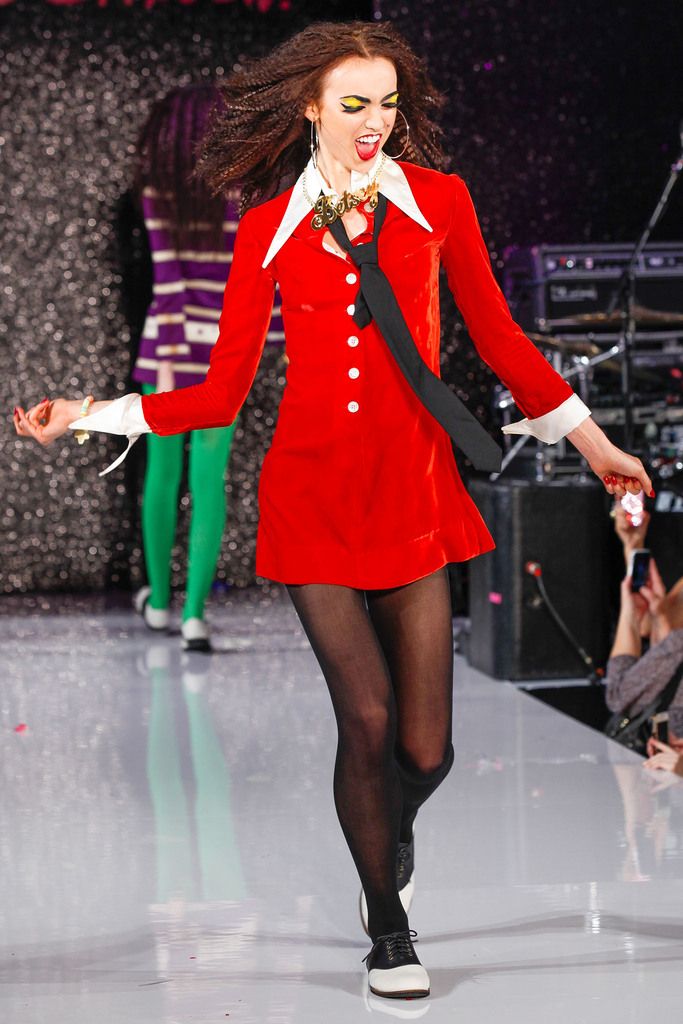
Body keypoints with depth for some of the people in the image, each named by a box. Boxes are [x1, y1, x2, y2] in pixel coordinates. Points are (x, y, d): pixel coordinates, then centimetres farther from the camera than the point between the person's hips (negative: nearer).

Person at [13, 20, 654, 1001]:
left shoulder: (437, 201, 5)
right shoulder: (269, 227, 4)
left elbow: (497, 336, 14)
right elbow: (222, 392, 5)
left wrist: (593, 441, 17)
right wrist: (90, 415, -3)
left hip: (412, 494, 1)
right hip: (311, 495, 0)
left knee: (426, 748, 0)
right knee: (367, 719, -6)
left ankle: (394, 836, 38)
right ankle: (388, 930, 17)